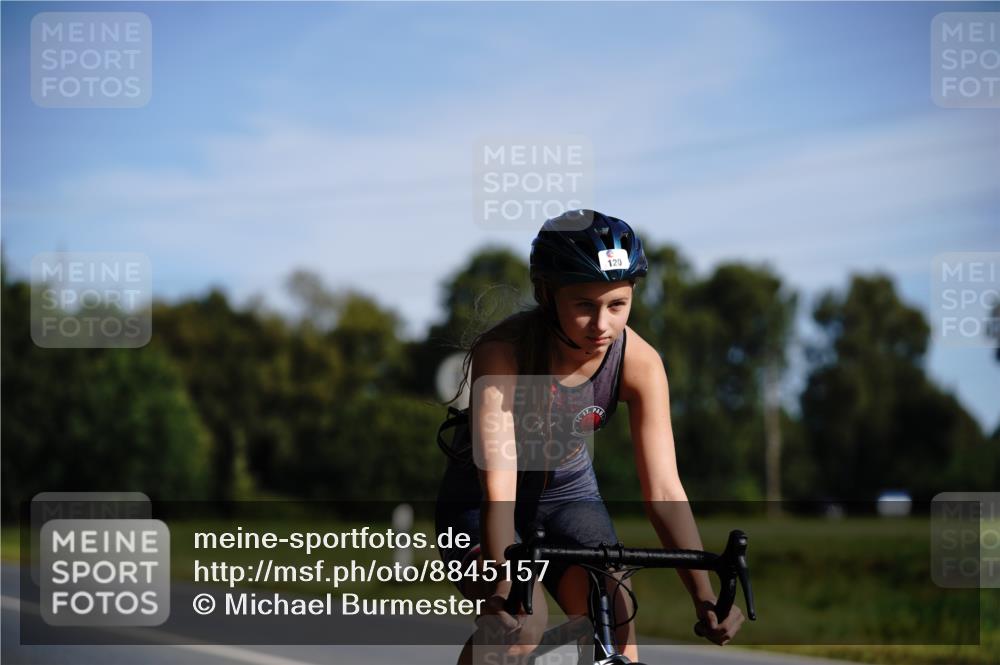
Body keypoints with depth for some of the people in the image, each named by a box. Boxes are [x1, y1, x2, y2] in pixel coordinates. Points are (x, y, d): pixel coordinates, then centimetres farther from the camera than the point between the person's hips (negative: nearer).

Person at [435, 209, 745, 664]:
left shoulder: (639, 362, -22)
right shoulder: (501, 352, -31)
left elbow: (664, 491, -24)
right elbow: (498, 486, -39)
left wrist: (705, 599, -33)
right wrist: (505, 584, -53)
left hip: (568, 494, 3)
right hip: (478, 503, -3)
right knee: (520, 627, -26)